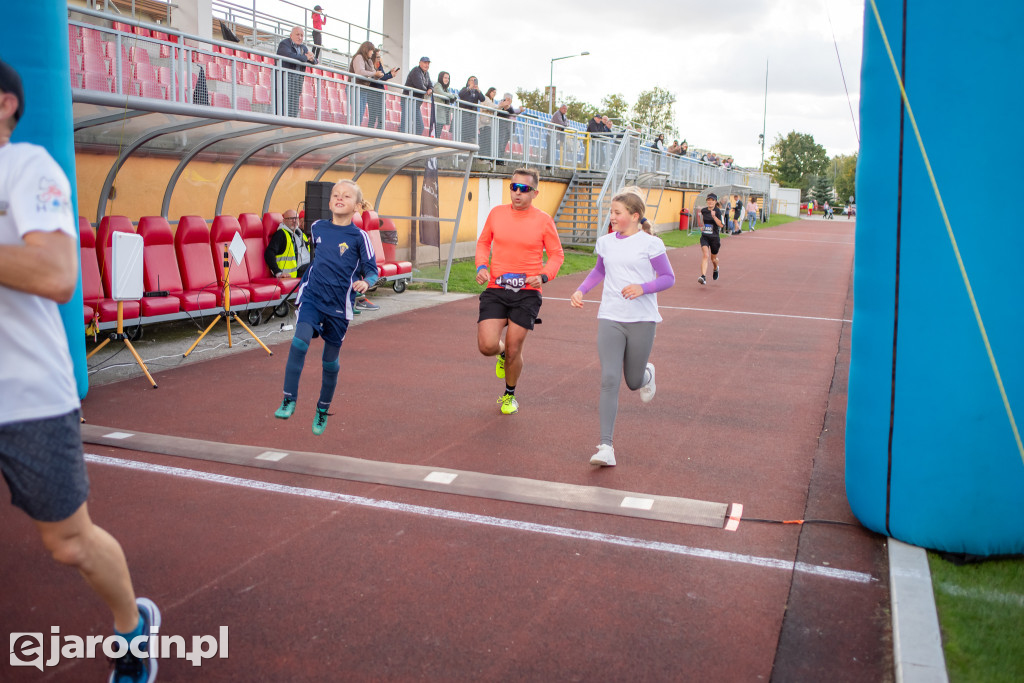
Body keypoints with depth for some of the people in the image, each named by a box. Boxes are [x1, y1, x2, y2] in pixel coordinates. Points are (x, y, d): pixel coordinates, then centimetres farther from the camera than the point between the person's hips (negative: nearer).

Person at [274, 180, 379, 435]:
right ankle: (289, 400, -16)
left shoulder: (359, 237, -7)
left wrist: (365, 282, -26)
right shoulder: (317, 227, 5)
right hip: (312, 296, 2)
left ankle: (322, 411, 30)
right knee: (299, 342, -24)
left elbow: (372, 270, -5)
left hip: (339, 306, -2)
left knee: (330, 361, 9)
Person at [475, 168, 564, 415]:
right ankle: (502, 353, 28)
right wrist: (482, 266, -2)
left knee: (513, 350, 2)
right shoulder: (496, 213, 3)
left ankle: (509, 395, 30)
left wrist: (543, 275, -13)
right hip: (495, 290, 2)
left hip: (527, 293, -2)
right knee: (487, 346, -13)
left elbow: (557, 254, 5)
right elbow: (483, 242, 16)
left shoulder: (543, 220, -3)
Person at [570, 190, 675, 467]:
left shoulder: (650, 244, -4)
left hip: (641, 320, -2)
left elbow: (668, 278, -1)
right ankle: (606, 447, -12)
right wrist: (581, 290, 12)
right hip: (610, 319, 3)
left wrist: (643, 287, -18)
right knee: (609, 380, -12)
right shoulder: (606, 242, 9)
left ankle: (647, 374, 49)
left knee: (634, 382, 9)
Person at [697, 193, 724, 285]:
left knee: (713, 258, 14)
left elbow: (721, 225, -20)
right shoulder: (703, 210, 2)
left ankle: (716, 269, 51)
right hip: (704, 237, 2)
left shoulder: (718, 211, -10)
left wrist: (714, 216, -31)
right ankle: (703, 277, -30)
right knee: (705, 255, -20)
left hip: (714, 237, -1)